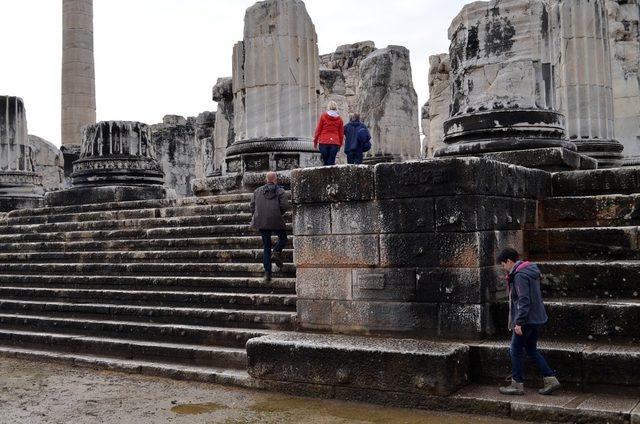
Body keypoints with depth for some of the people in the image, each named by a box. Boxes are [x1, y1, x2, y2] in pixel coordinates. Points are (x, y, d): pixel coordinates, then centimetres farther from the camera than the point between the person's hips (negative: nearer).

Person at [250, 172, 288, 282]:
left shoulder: (258, 191, 10)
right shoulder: (280, 191, -1)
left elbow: (252, 205, 7)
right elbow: (285, 205, -11)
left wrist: (255, 218, 17)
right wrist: (279, 214, 8)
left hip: (261, 222, 4)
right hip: (276, 221, -3)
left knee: (266, 247, 10)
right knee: (283, 238, 23)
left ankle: (267, 273, 5)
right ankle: (276, 253, -7)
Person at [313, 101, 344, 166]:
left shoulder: (323, 116, 2)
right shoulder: (339, 119, 7)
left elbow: (318, 130, 3)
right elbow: (341, 133, 11)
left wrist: (315, 141, 11)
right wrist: (340, 144, 20)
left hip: (323, 142, -1)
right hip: (335, 143, 1)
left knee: (325, 162, 5)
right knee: (332, 162, 0)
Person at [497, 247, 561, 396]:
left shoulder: (520, 275, -19)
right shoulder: (530, 271, 12)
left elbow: (524, 300, -24)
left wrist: (519, 322, -22)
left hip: (526, 319, -10)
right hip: (536, 318, 10)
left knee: (515, 351, 3)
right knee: (531, 349, 18)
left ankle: (517, 385, 11)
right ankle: (551, 380, 16)